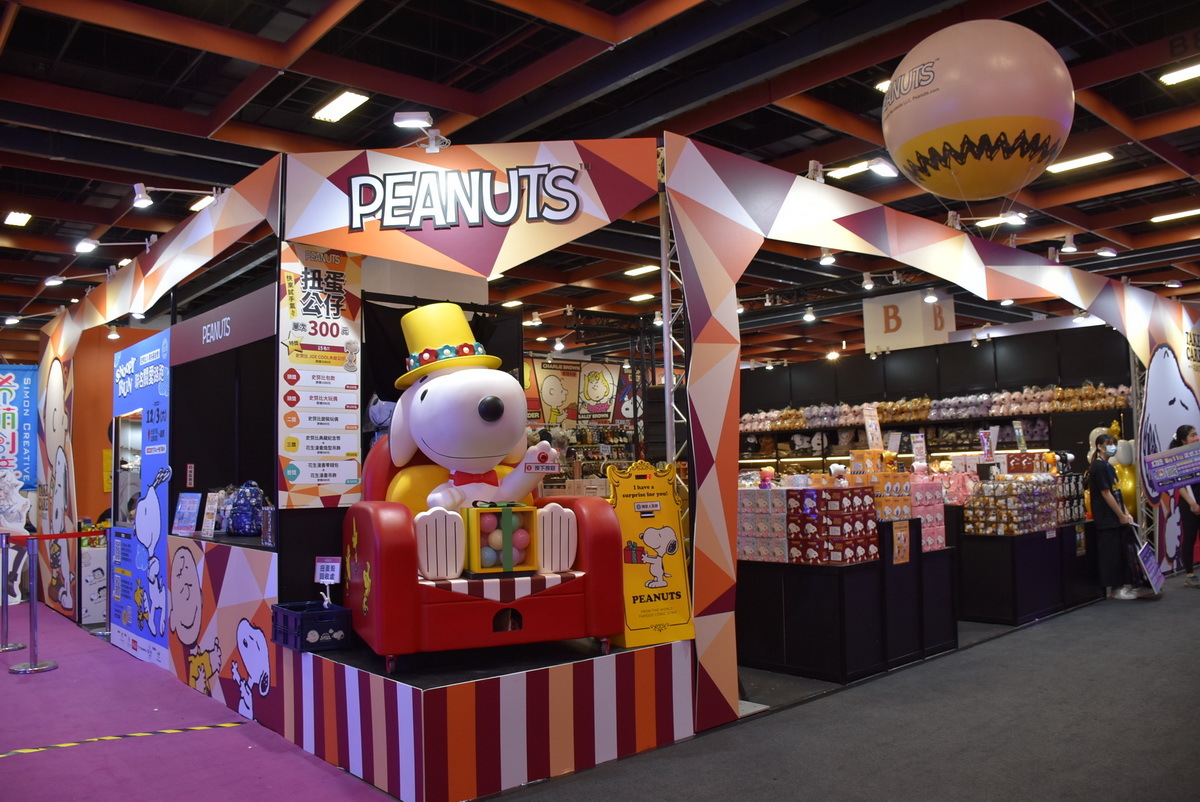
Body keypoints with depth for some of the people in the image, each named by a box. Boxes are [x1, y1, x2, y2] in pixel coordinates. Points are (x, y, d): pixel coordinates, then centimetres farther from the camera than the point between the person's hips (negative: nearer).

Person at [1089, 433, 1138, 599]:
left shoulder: (1108, 467, 16)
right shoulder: (1098, 467, -13)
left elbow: (1116, 493, 17)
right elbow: (1106, 493, -17)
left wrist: (1126, 513, 8)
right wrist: (1121, 515, -14)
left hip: (1115, 519, 10)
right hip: (1107, 519, -10)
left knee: (1120, 553, 12)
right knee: (1111, 554, -4)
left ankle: (1122, 586, 20)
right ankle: (1114, 589, 3)